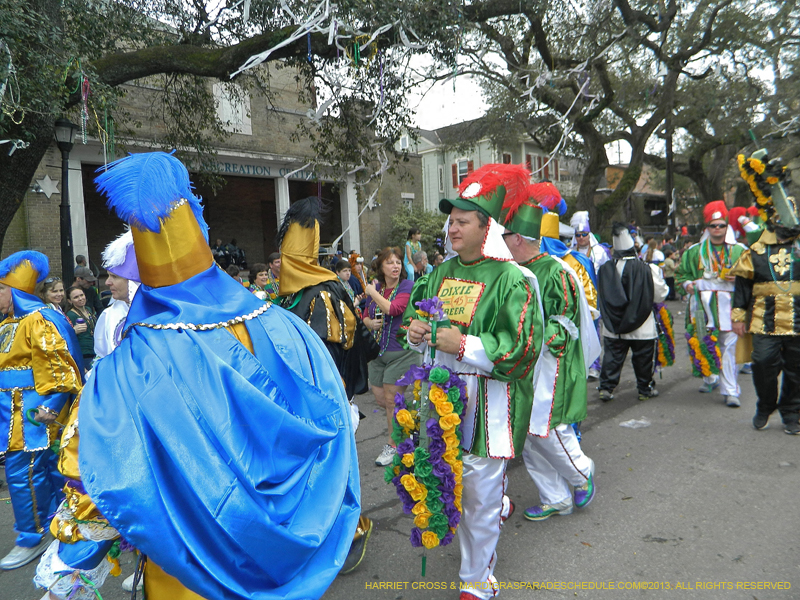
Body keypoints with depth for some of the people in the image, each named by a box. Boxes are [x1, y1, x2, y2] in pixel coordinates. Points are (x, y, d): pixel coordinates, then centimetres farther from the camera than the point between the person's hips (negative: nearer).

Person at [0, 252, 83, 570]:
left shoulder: (40, 319, -15)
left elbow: (60, 363, -22)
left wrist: (51, 405, -25)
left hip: (35, 413, -9)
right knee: (44, 469, 17)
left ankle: (32, 538, 8)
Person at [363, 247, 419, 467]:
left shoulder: (407, 286, -10)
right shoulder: (375, 287, 7)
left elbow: (393, 309, -26)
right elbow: (365, 316, 18)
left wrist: (373, 292, -13)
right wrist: (370, 323, -6)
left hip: (401, 351, -6)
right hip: (378, 350, 6)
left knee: (392, 399, -2)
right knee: (380, 398, 11)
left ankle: (393, 445, 16)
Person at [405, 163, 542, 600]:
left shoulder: (512, 280, -13)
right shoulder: (441, 273, 10)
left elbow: (524, 349, -18)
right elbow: (419, 311, 23)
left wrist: (464, 345, -23)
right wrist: (416, 332, -1)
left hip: (488, 404, -6)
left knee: (481, 494, 5)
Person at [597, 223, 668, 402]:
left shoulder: (605, 269, -6)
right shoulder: (645, 269, -15)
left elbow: (601, 297, 6)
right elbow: (660, 294, -4)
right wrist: (656, 273, 10)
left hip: (613, 326, 2)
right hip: (641, 327, -2)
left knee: (612, 357, 10)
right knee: (643, 358, 12)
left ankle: (606, 387, 7)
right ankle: (645, 389, 23)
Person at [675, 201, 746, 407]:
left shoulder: (739, 251, 8)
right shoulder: (695, 251, 12)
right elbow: (681, 272, 19)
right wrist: (687, 283, -1)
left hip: (729, 305, -2)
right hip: (703, 304, 2)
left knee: (728, 347, -5)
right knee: (704, 343, 9)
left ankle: (730, 391, -3)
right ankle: (710, 378, 30)